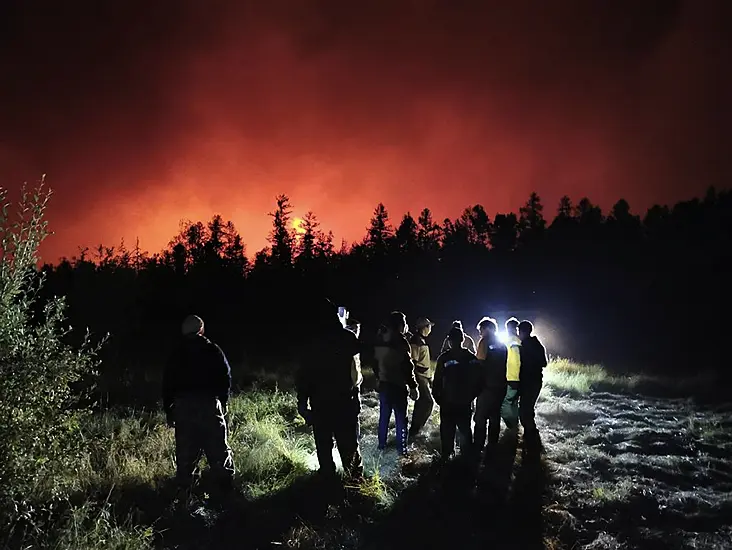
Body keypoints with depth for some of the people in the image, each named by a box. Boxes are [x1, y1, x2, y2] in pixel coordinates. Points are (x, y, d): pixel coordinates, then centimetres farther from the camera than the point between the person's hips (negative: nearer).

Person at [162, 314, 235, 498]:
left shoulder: (176, 354, 9)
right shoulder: (213, 350, 4)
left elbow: (167, 384, 9)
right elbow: (226, 377, 3)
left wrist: (168, 411, 14)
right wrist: (223, 402, 15)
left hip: (183, 405, 2)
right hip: (210, 403, -2)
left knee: (185, 450, 8)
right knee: (218, 448, 3)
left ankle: (183, 487, 9)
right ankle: (226, 486, 4)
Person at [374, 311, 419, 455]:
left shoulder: (379, 340, 3)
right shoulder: (401, 341, -18)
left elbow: (376, 362, 11)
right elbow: (407, 366, -17)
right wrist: (413, 386, -10)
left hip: (383, 384, 6)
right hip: (398, 385, -6)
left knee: (384, 415, 16)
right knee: (401, 418, 2)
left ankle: (381, 445, 25)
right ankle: (402, 449, 6)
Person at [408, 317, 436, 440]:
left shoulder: (422, 340, 16)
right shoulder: (415, 342, -16)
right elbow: (412, 362, -21)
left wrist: (430, 377, 22)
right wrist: (414, 381, -23)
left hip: (425, 376, 10)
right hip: (419, 376, -10)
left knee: (421, 403, 13)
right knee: (428, 402, -12)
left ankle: (415, 429, 21)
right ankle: (415, 430, -7)